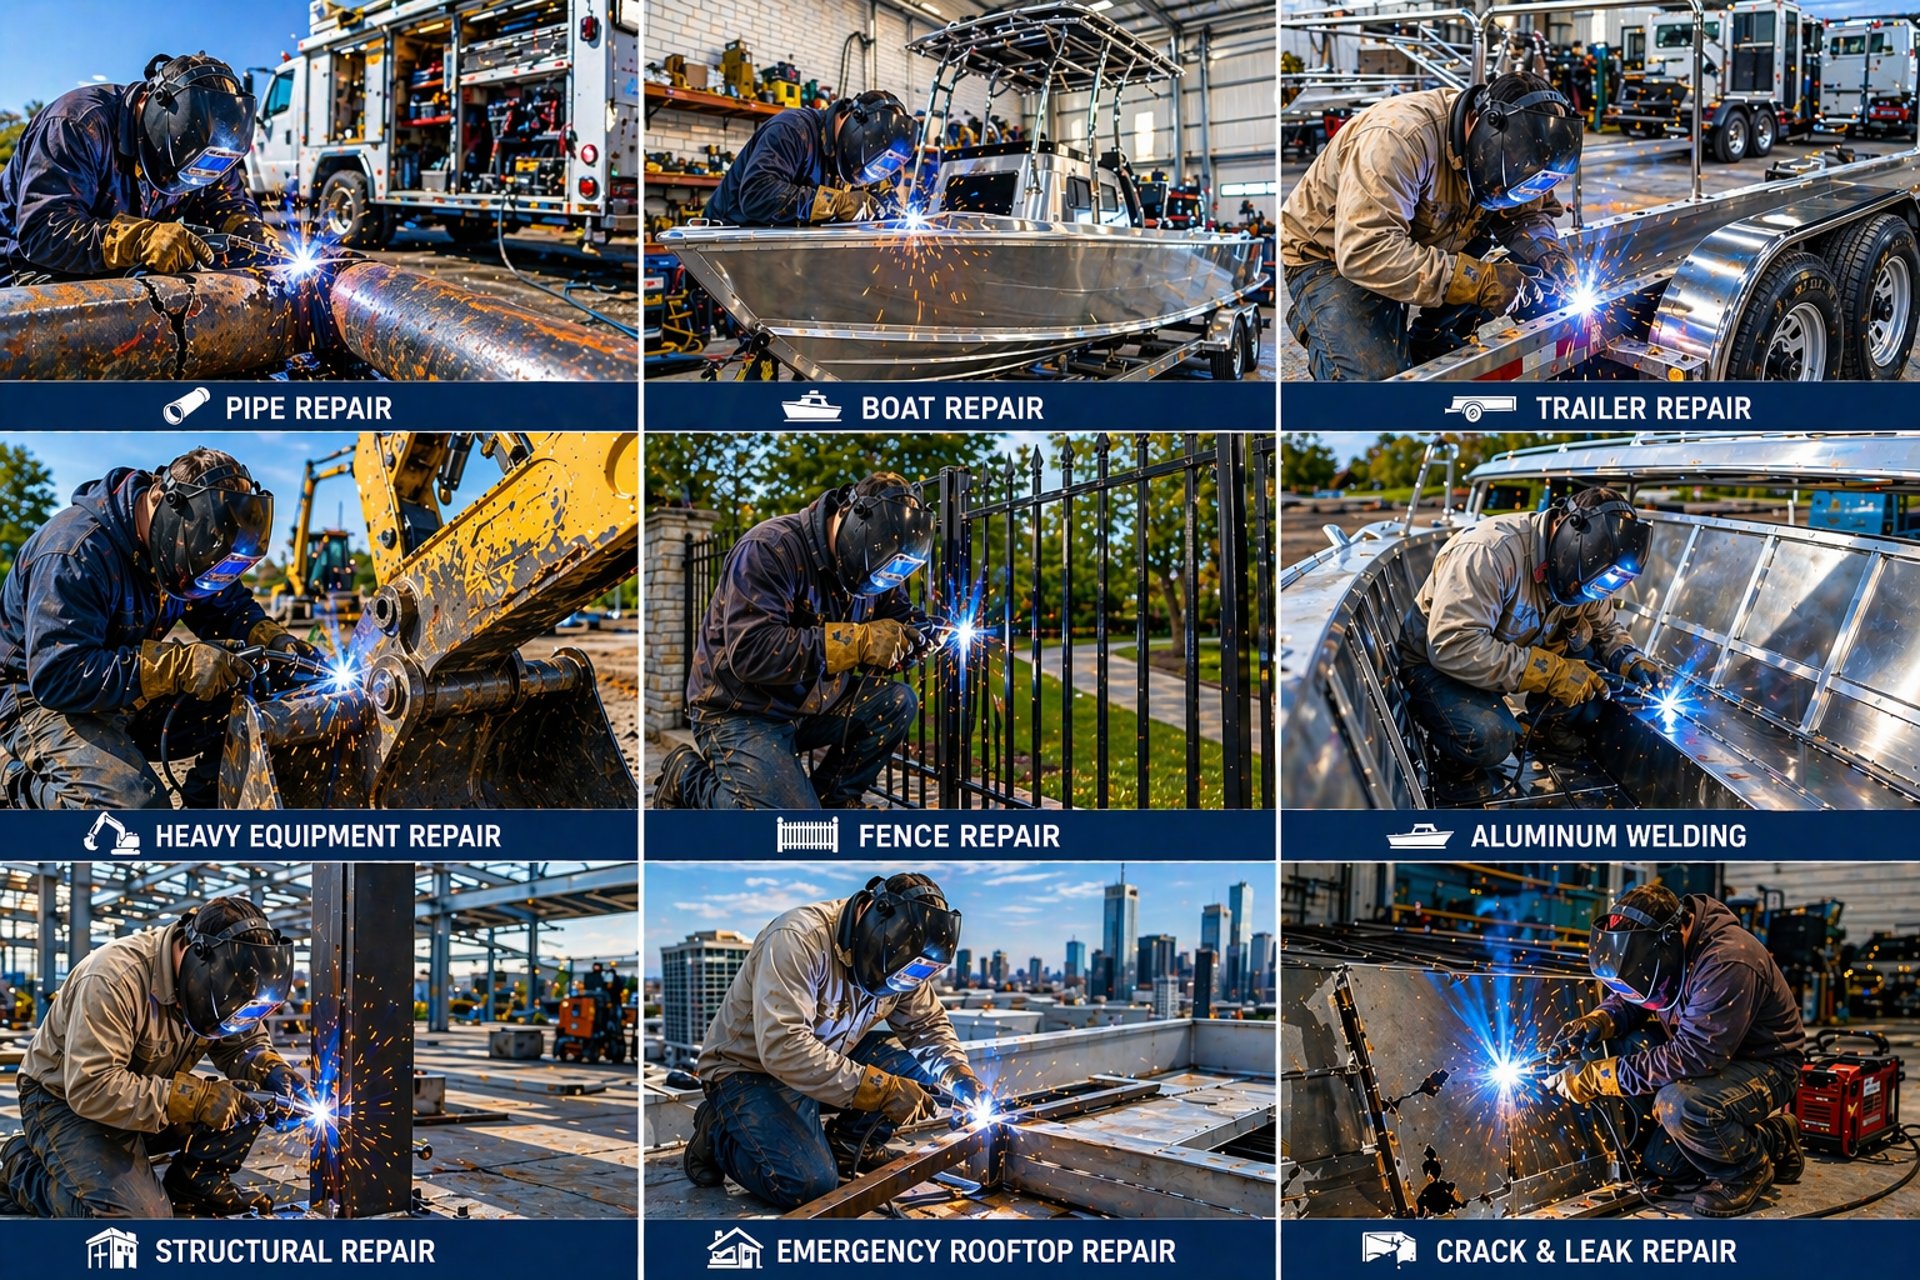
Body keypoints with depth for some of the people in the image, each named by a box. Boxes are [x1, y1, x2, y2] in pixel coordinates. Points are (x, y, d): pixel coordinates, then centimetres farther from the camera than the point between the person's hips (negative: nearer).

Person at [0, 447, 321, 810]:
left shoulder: (176, 542, -3)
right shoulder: (77, 551, -28)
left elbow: (229, 605, 11)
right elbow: (56, 675, -34)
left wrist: (274, 640, -11)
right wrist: (179, 665, -37)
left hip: (132, 697, 8)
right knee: (137, 804, -31)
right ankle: (29, 784, -3)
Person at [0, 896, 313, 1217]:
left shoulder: (219, 981, -10)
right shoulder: (115, 979, -32)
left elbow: (246, 1042, 5)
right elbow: (89, 1088, -36)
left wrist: (273, 1070, -18)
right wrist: (192, 1099, -39)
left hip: (151, 1093, 6)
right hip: (67, 1100, -6)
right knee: (137, 1215, -26)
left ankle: (195, 1186, 7)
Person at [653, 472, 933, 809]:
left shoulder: (867, 563, 0)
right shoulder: (769, 549, -23)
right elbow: (750, 653, -33)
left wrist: (919, 636, -14)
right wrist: (858, 641, -34)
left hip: (810, 705, 8)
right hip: (740, 714, -8)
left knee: (898, 703, -11)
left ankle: (830, 799, 5)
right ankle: (688, 777, 4)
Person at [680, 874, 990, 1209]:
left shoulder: (899, 959, -7)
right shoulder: (798, 940, -31)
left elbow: (928, 1025, 7)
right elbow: (782, 1047, -39)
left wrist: (960, 1076, -14)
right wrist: (882, 1090, -39)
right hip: (749, 1068, -7)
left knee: (922, 1071, -12)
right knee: (809, 1184, -26)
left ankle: (845, 1145, 3)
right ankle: (718, 1134, 0)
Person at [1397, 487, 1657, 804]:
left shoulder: (1578, 569, -8)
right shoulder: (1491, 552, -33)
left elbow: (1606, 626, 10)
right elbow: (1452, 647, -40)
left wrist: (1631, 661, -13)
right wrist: (1550, 672, -37)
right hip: (1435, 662, -8)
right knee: (1489, 736, -34)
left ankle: (1549, 734, 8)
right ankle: (1457, 771, -1)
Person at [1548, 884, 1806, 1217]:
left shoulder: (1728, 962, -32)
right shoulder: (1659, 948, -6)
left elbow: (1693, 1055, -35)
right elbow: (1628, 1000, 11)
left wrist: (1602, 1076, -32)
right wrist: (1598, 1021, -14)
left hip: (1766, 1066, -9)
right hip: (1716, 1061, 9)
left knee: (1678, 1104, -35)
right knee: (1659, 1169, 3)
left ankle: (1750, 1166, -7)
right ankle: (1771, 1140, 19)